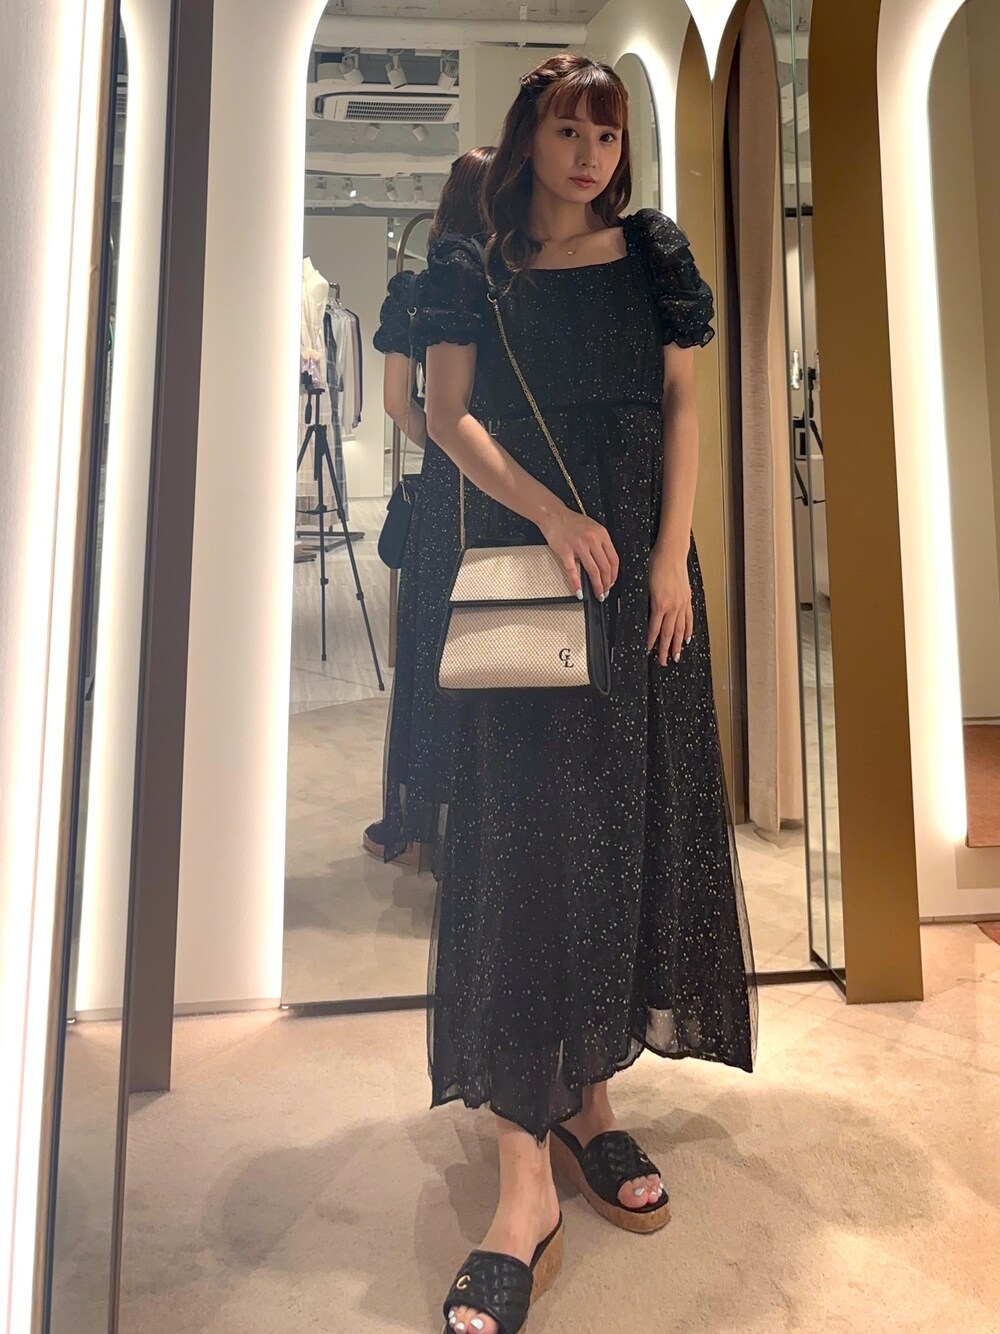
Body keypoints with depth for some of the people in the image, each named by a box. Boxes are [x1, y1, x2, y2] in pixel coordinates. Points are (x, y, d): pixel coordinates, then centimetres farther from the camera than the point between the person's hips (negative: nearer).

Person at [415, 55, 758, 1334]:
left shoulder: (653, 255, 14)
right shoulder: (475, 267, 9)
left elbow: (682, 408, 7)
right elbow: (449, 413, -2)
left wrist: (672, 557, -5)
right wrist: (550, 513, -17)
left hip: (642, 569, 3)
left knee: (633, 829, 3)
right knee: (522, 836, -9)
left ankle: (588, 1101, 20)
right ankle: (526, 1179, -4)